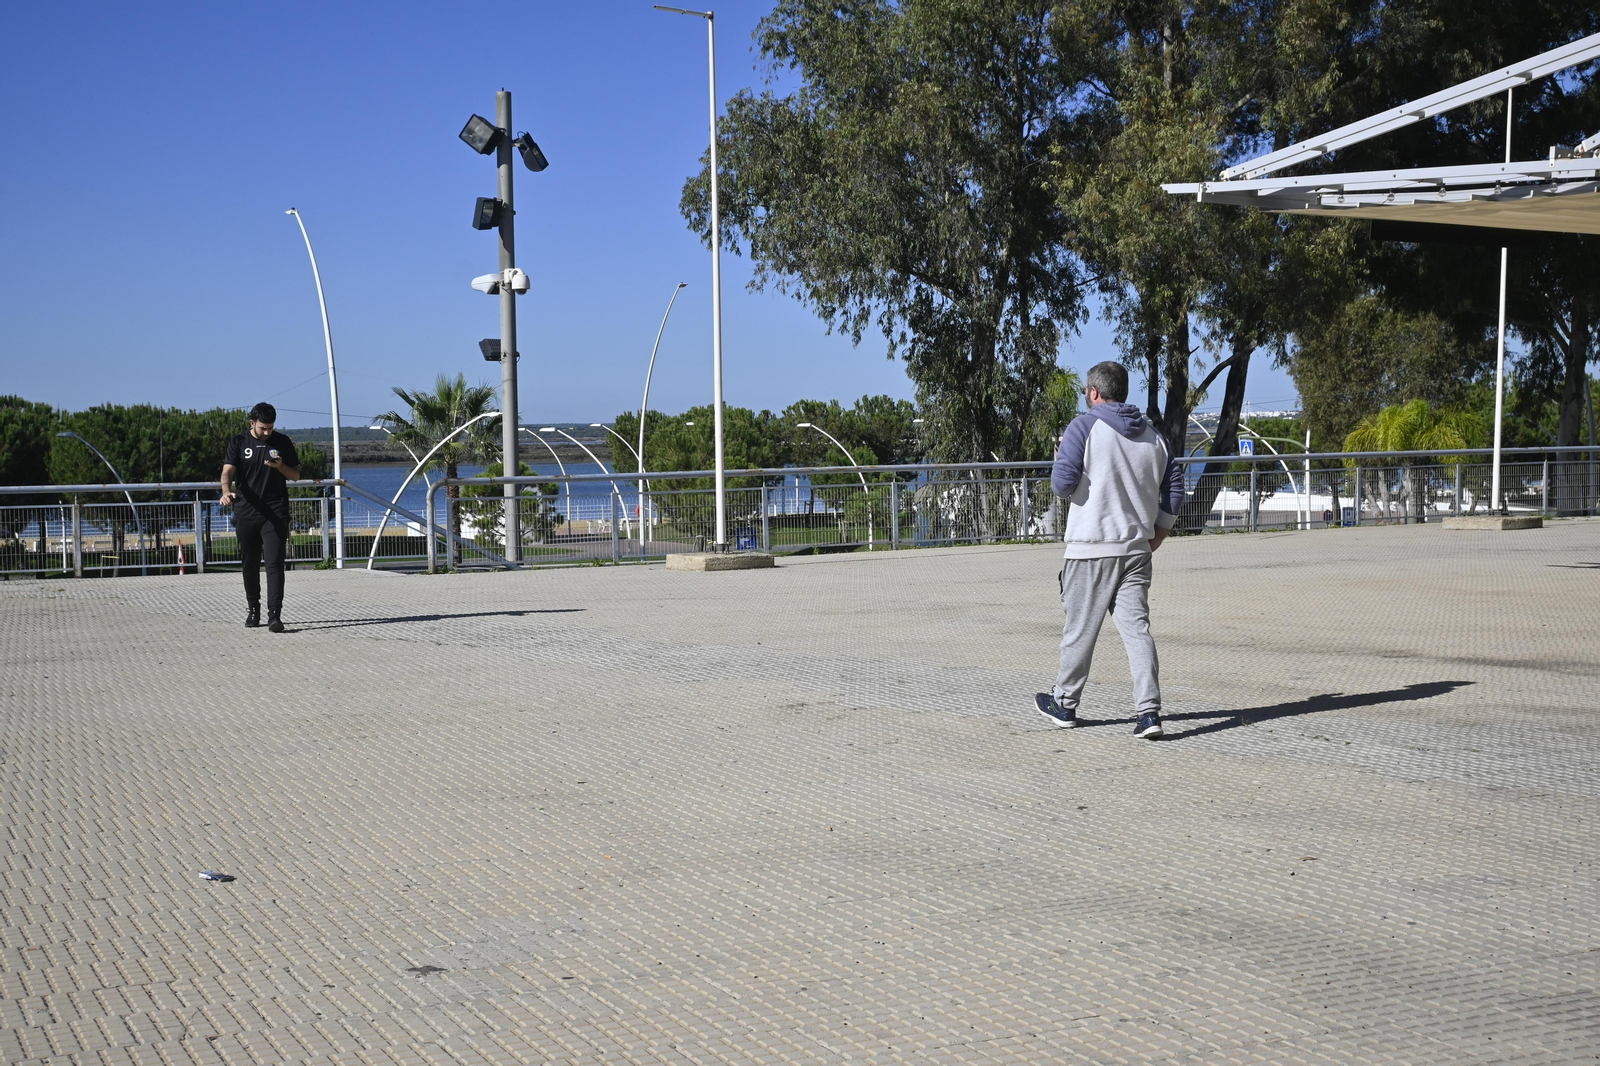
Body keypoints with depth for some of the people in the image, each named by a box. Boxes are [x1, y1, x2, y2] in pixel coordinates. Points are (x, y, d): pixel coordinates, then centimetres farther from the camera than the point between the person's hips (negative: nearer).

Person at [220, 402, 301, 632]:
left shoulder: (282, 442, 6)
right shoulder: (238, 443, 4)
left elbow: (295, 475, 11)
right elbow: (227, 471, -8)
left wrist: (280, 466, -11)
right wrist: (227, 491, -29)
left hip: (275, 513, -1)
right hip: (246, 512, 1)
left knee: (274, 563, -11)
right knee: (250, 564, 10)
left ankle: (274, 615, -15)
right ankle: (253, 609, 26)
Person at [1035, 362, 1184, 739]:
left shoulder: (1084, 428, -8)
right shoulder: (1152, 435, 10)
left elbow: (1062, 483, -14)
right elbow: (1173, 488, 11)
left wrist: (1061, 462, 7)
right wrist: (1158, 532, 17)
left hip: (1091, 548, -4)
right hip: (1137, 549, 4)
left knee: (1080, 629, 8)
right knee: (1136, 628, 1)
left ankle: (1064, 703, 23)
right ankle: (1149, 712, -9)